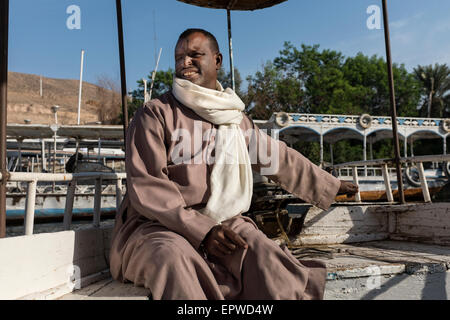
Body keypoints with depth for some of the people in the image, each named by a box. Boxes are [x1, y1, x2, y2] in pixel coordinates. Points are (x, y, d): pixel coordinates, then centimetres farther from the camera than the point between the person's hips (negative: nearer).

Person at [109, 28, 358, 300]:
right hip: (156, 225, -3)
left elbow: (281, 158, 24)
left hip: (221, 223, 4)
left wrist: (331, 185, 30)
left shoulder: (236, 119, 14)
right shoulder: (154, 114, -3)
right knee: (174, 257, -36)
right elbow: (146, 186, -11)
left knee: (262, 250, -26)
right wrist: (201, 230, -20)